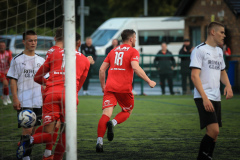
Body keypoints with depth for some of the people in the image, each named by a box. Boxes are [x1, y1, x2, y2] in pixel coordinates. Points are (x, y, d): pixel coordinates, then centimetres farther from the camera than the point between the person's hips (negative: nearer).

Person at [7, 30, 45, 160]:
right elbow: (13, 80, 0)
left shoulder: (41, 60, 13)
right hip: (23, 102, -4)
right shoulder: (17, 60, 1)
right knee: (27, 129, -13)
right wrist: (15, 98, -9)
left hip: (39, 102, 4)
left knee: (33, 130, 5)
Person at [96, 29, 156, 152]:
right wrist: (149, 81, -12)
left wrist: (103, 85, 26)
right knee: (127, 112, 18)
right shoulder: (133, 51, 2)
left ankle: (99, 141, -21)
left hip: (109, 87, 4)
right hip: (124, 88, -4)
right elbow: (135, 68, -16)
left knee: (106, 114, -5)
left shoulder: (113, 51, 19)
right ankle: (113, 123, -13)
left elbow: (102, 69, 16)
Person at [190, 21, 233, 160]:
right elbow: (194, 75, -14)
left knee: (213, 133, 6)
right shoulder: (200, 50, -8)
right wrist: (205, 98, -22)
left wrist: (228, 85, 8)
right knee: (213, 130, -19)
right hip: (203, 98, -8)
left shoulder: (219, 51, 17)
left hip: (216, 98, 8)